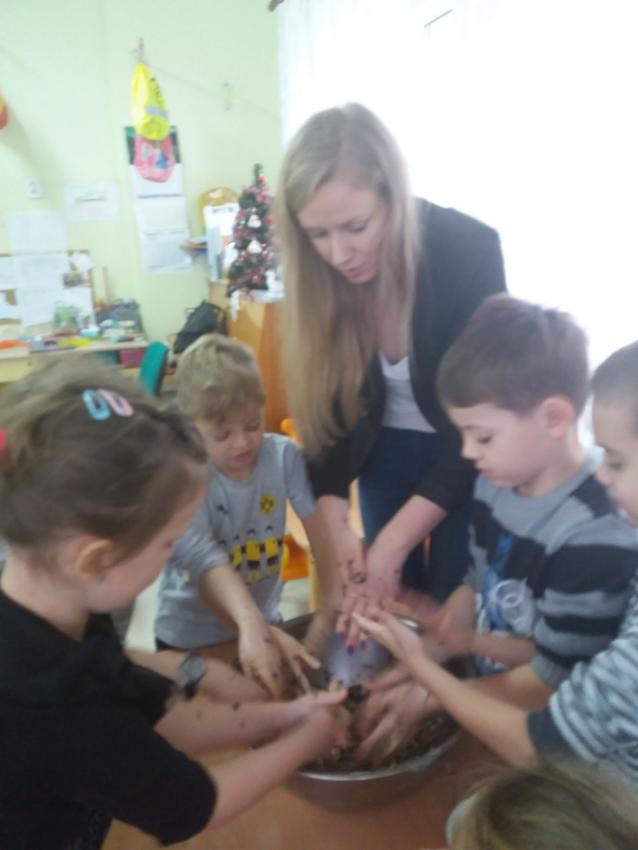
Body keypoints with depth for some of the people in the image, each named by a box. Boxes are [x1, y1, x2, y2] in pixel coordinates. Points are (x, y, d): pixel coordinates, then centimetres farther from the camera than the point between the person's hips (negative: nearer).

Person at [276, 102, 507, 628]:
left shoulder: (469, 251, -28)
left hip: (468, 449, -2)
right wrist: (334, 523, -21)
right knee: (390, 599, 11)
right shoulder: (319, 277, -18)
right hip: (386, 447, 3)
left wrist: (392, 542, -28)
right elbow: (326, 408, -11)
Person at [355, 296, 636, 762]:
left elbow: (553, 681, -20)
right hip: (484, 693, 6)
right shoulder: (496, 484, -4)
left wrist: (430, 695, -15)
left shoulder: (595, 538, -25)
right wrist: (422, 661, -7)